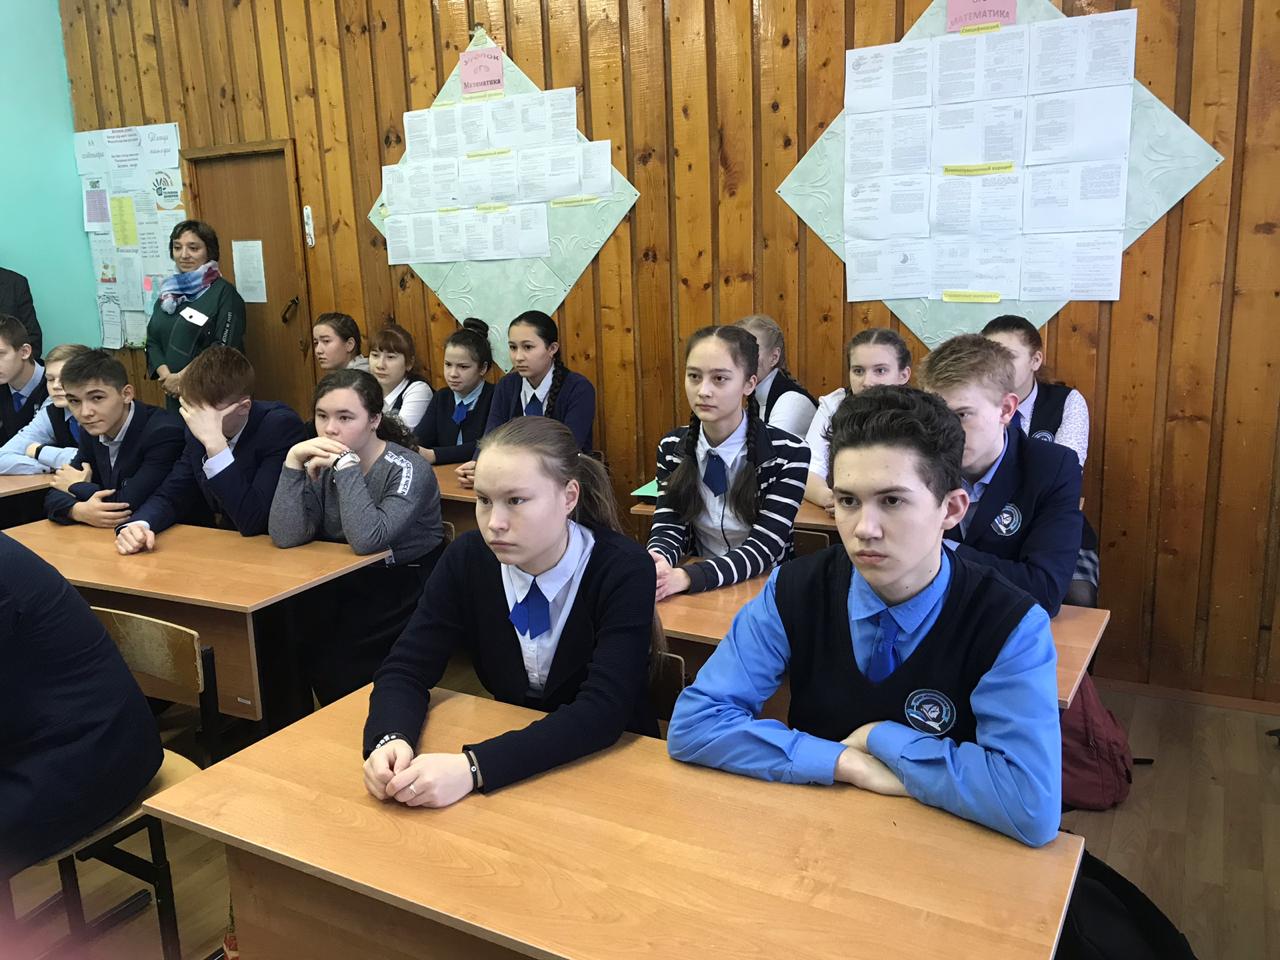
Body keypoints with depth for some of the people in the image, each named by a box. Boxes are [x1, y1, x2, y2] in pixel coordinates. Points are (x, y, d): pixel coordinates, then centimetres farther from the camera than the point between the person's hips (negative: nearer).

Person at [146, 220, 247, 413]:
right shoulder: (168, 291, 13)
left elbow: (226, 349, -16)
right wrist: (165, 375, -8)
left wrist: (182, 378, -15)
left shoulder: (224, 293, -7)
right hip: (175, 394, 6)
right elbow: (152, 341, 11)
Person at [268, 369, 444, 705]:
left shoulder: (407, 469, -16)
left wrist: (346, 464, -27)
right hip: (344, 583, 6)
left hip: (405, 586, -6)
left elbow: (367, 539, -30)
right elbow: (285, 537, -11)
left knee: (340, 669, -20)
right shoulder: (322, 464, 1)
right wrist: (293, 461, -19)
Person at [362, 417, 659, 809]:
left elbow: (602, 710, -27)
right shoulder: (467, 558, -8)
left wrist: (473, 768, -38)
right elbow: (405, 669, -7)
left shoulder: (622, 570, -19)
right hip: (509, 752, 3)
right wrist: (390, 742, -28)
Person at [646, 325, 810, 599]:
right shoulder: (672, 447, 0)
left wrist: (685, 577, -32)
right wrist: (654, 563, -27)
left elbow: (763, 548, -17)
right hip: (697, 591, 3)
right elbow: (667, 527, -4)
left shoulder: (789, 453, -13)